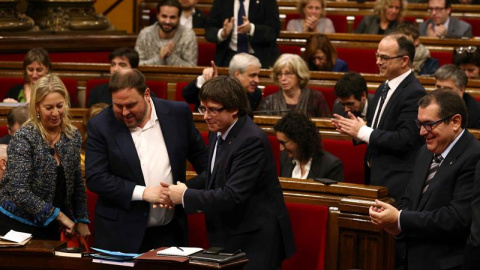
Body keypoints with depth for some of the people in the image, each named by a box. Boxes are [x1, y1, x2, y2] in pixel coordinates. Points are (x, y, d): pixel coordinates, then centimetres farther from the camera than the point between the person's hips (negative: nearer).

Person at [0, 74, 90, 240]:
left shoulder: (73, 136, 0)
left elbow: (77, 183, 10)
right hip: (17, 225, -5)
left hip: (49, 227, 5)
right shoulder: (24, 138, -17)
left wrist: (81, 220, 2)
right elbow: (19, 191, -22)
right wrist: (59, 215, -20)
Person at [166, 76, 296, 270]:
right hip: (228, 239, 9)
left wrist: (185, 196, -16)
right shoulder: (218, 132, 7)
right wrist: (182, 187, 3)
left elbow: (232, 196, -26)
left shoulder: (252, 140, -22)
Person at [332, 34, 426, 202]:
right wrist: (354, 129, 0)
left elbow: (405, 139, -24)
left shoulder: (414, 93, -16)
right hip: (375, 175, 9)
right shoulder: (383, 89, 14)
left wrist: (363, 132, -16)